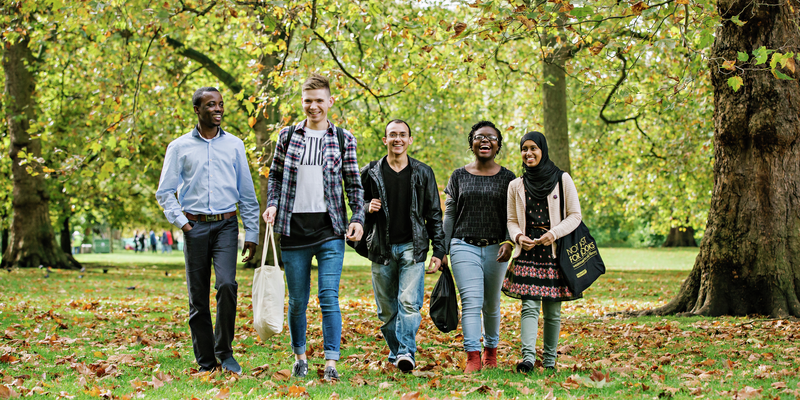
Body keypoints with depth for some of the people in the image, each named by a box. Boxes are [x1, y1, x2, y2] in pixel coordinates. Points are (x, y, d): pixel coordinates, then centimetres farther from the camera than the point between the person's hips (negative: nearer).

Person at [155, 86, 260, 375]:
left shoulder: (234, 145, 11)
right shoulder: (179, 147, 7)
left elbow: (247, 193, 13)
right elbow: (165, 192, 10)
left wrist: (252, 233, 9)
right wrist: (180, 221, -4)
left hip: (226, 224, 0)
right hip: (195, 226, 0)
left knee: (227, 284, -20)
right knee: (198, 297, 1)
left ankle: (224, 351, -3)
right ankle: (206, 364, 10)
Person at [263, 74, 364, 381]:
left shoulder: (343, 139, 5)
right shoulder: (288, 136, 8)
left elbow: (354, 183, 8)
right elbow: (275, 175, 15)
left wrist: (358, 218, -4)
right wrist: (272, 205, -2)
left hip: (330, 229, -1)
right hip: (294, 228, 2)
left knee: (329, 297, -8)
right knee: (297, 300, 9)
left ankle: (331, 362, -7)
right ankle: (299, 356, 24)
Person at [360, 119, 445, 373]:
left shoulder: (423, 173, 6)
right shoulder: (371, 173, 6)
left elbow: (434, 214, 9)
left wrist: (438, 251, 4)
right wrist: (368, 209, -9)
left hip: (412, 247, -1)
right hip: (382, 248, 1)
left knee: (409, 302, -16)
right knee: (387, 309, 6)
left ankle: (406, 353, -19)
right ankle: (395, 352, 21)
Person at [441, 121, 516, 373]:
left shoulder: (507, 178, 6)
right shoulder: (459, 177, 8)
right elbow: (449, 215, 10)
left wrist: (508, 242, -14)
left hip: (495, 248, 1)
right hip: (464, 246, -1)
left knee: (491, 304, 10)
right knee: (471, 301, -14)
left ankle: (491, 350, 28)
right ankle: (472, 357, -18)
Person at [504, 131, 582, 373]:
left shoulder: (562, 180, 4)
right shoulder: (516, 186, 10)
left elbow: (575, 215, 2)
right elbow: (512, 220, 14)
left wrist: (553, 233, -13)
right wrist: (519, 236, -8)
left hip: (554, 252, -1)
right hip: (527, 253, 1)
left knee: (552, 311, 3)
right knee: (529, 306, -12)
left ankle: (550, 360, 13)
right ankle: (528, 357, -23)